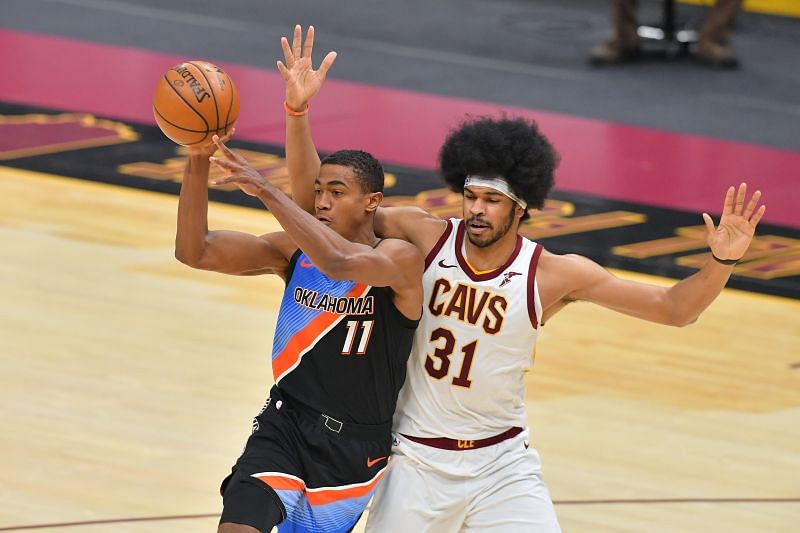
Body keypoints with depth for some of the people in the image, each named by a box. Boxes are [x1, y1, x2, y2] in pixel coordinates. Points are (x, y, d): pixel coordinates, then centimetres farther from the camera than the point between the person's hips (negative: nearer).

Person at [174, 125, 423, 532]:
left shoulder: (400, 260, -15)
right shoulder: (294, 251, -1)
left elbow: (339, 262, -37)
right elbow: (195, 252, -9)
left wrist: (264, 190, -39)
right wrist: (197, 163, -23)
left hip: (355, 450, -2)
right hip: (285, 425, 2)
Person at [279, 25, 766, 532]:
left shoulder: (554, 275, -12)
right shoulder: (425, 237, -10)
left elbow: (674, 308, -9)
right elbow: (315, 201, -7)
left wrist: (722, 261, -27)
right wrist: (298, 111, -18)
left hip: (502, 463, -1)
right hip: (417, 460, 1)